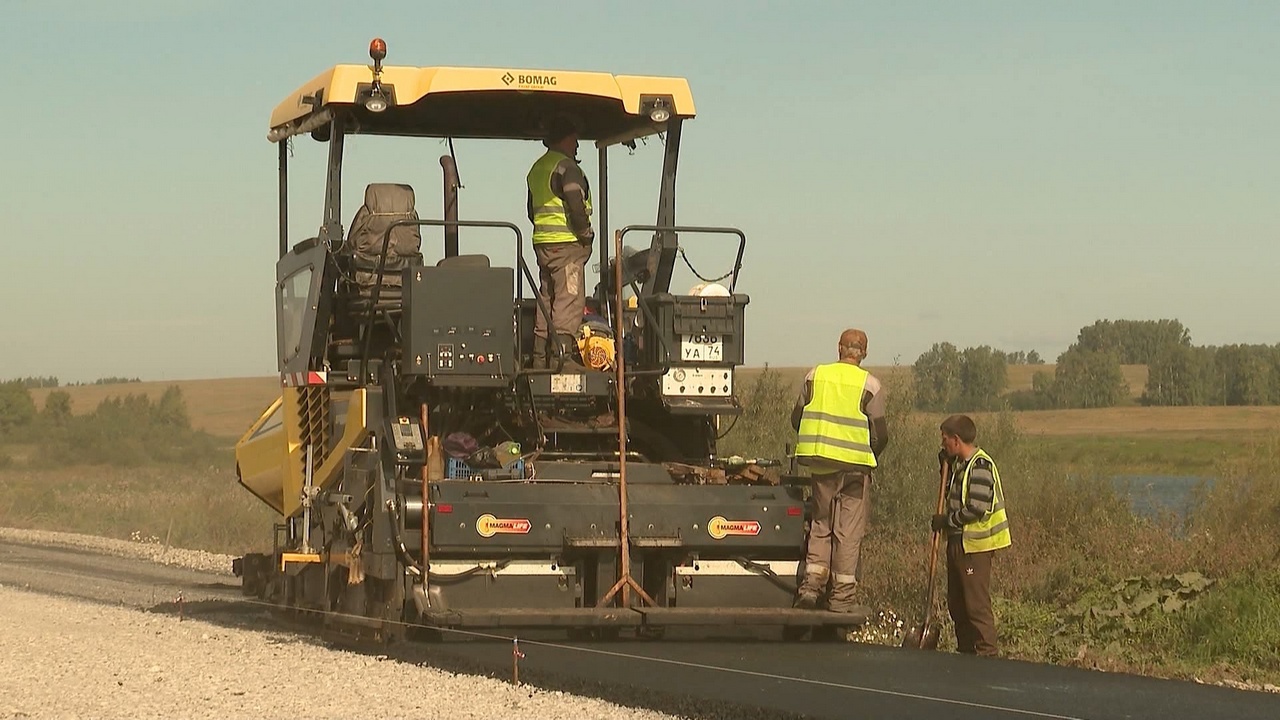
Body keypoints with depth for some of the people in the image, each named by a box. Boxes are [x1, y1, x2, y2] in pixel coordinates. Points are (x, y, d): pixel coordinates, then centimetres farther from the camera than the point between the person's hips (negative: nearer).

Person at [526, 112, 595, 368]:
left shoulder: (537, 168, 19)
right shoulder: (566, 167, -11)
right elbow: (575, 205, -21)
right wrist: (586, 232, -7)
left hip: (542, 242, 9)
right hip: (566, 243, -9)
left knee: (546, 301, 12)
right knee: (568, 302, -9)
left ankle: (540, 359, 13)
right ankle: (563, 355, -14)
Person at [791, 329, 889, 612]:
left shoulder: (815, 376, 3)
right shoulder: (870, 384, -6)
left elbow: (797, 418, 10)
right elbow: (880, 434, -5)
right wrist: (870, 454, 15)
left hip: (820, 462, 3)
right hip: (855, 465, -3)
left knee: (821, 523, 15)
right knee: (849, 530, 3)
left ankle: (812, 582, 0)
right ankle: (841, 596, 3)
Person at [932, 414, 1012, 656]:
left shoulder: (980, 466, -17)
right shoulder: (959, 464, 12)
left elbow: (977, 508, -24)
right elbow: (953, 494, 28)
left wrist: (946, 520, -13)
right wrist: (945, 463, 12)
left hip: (975, 545, -10)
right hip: (958, 542, 10)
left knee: (977, 603, -7)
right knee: (956, 603, 15)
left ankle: (986, 651, -2)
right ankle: (966, 651, 22)